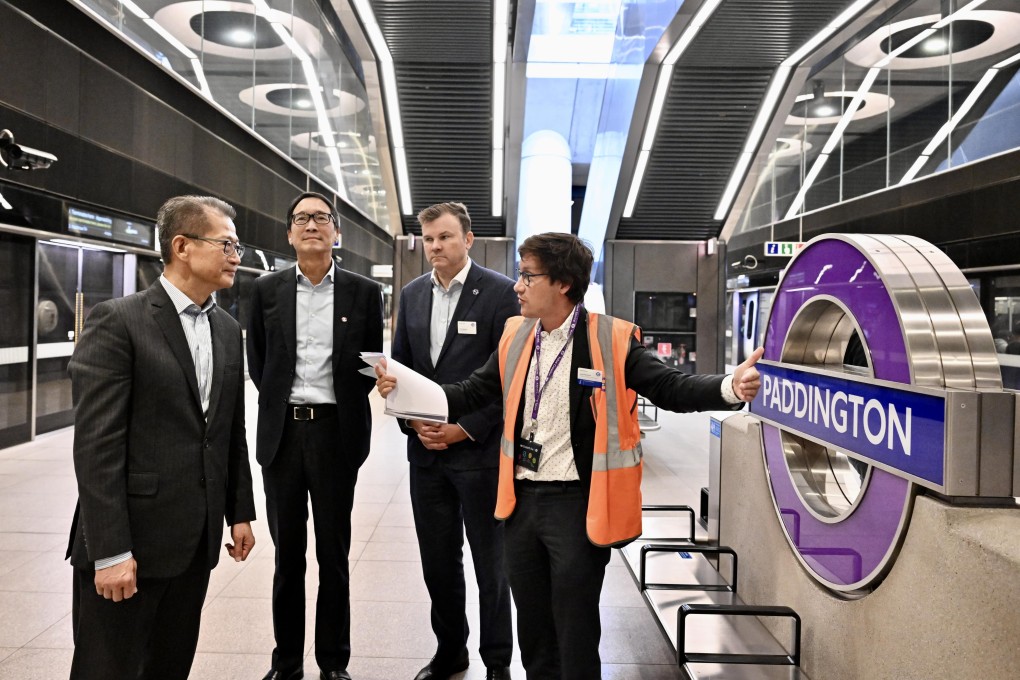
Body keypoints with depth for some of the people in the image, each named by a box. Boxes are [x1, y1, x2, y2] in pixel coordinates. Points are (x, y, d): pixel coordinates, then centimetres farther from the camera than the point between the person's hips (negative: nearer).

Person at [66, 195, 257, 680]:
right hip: (130, 540, -6)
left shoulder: (227, 329, 10)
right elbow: (96, 445, -16)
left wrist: (240, 512, 13)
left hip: (197, 540, 6)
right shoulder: (117, 321, -11)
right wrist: (110, 552, -18)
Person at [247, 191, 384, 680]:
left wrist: (343, 402, 2)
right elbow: (256, 362, 12)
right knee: (287, 553, 12)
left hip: (336, 432, -1)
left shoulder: (363, 292, 1)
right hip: (282, 432, 2)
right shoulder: (268, 290, 5)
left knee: (334, 554, 8)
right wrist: (280, 402, 8)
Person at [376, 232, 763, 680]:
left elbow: (672, 388, -16)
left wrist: (731, 388, -34)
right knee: (532, 632, 22)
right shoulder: (515, 335, 5)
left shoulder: (613, 340, -12)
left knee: (575, 636, 9)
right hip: (521, 501, 6)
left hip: (579, 506, -5)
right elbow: (474, 393, 11)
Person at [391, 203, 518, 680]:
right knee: (438, 561, 14)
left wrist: (465, 428, -13)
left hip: (479, 450, -4)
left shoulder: (500, 292, -7)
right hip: (426, 451, 5)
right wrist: (414, 422, -3)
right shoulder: (412, 294, 9)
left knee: (490, 563, 8)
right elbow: (399, 367, 12)